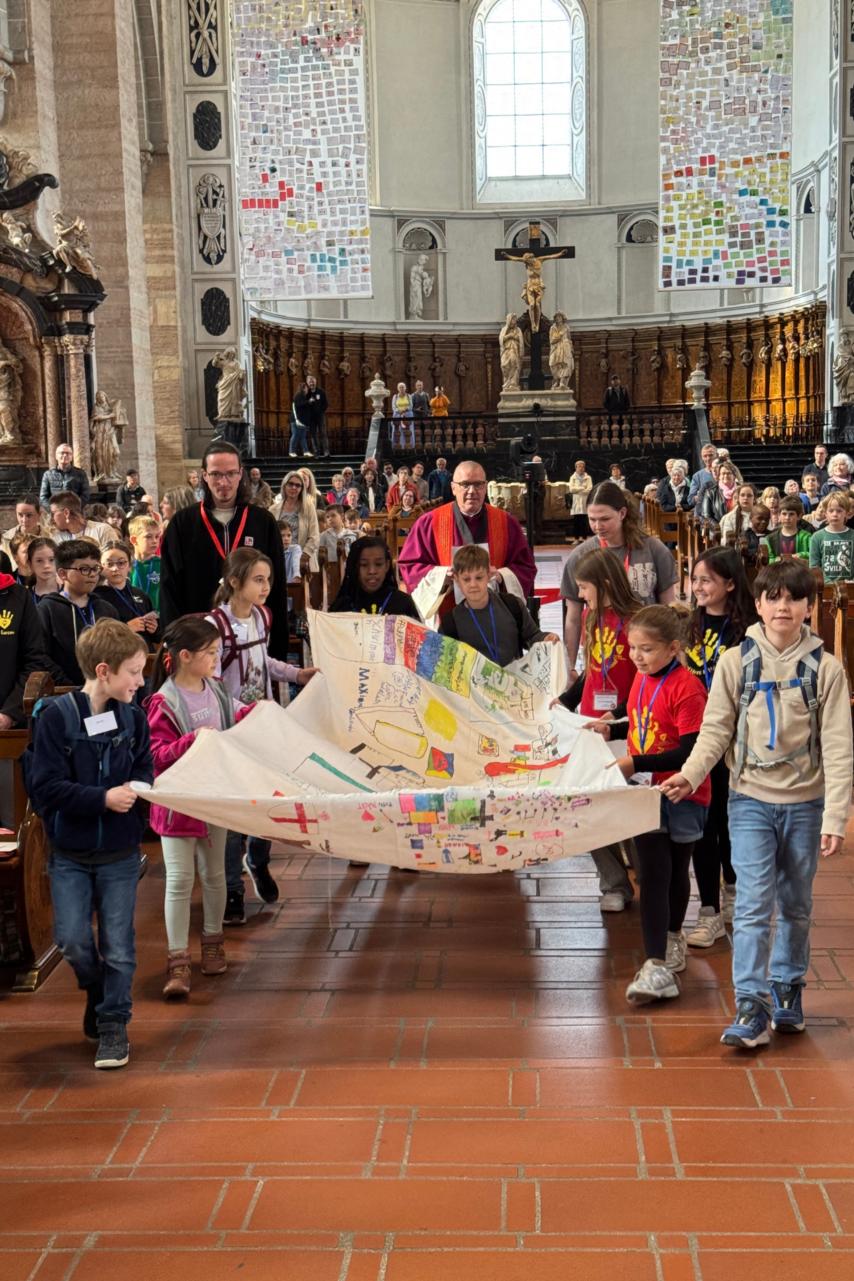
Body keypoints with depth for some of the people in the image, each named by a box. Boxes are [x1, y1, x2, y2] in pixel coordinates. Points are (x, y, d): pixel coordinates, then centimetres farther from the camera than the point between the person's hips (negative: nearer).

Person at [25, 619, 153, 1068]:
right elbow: (45, 788, -16)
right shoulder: (55, 716, -13)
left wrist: (135, 791, -20)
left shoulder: (133, 717, -2)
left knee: (117, 946, 4)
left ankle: (113, 1024, 21)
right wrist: (104, 798, -23)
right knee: (72, 939, -3)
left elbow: (144, 774, 3)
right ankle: (97, 994, 28)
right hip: (69, 853, -2)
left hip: (120, 853, 2)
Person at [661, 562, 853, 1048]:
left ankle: (787, 988, 33)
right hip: (751, 801, -1)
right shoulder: (736, 662, -3)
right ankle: (751, 1008, -4)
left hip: (805, 804, 1)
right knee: (754, 903, -7)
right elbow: (717, 729, 0)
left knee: (795, 905, 14)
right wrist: (690, 774, -16)